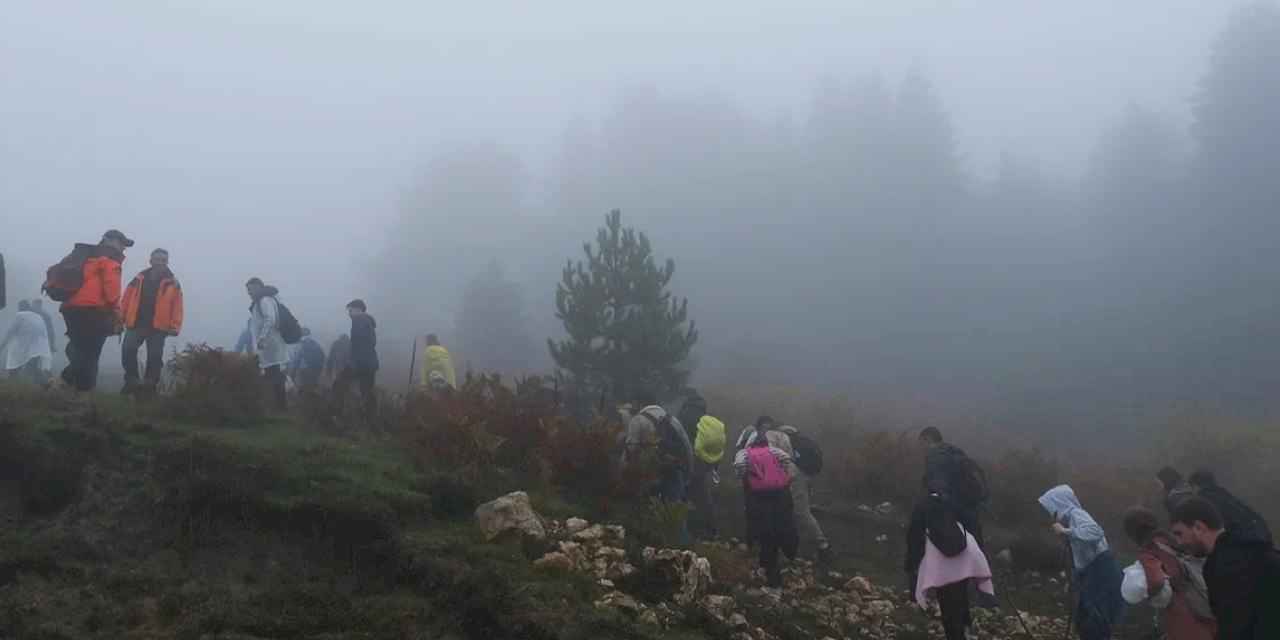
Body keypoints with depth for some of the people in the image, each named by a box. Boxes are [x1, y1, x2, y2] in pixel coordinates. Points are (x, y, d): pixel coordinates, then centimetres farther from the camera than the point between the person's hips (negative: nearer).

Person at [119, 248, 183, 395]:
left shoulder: (172, 282, 4)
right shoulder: (139, 279, 11)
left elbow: (177, 306, -2)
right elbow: (127, 299, 9)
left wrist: (174, 326, -10)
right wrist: (121, 318, 2)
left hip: (158, 326, -2)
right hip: (136, 324, 2)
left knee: (155, 357, 0)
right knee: (127, 350, -9)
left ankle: (150, 386, 9)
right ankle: (131, 382, 3)